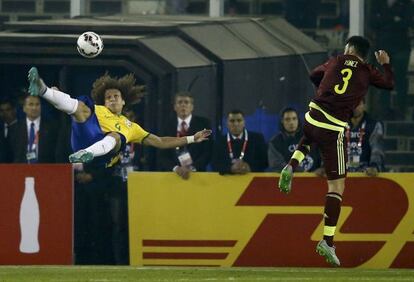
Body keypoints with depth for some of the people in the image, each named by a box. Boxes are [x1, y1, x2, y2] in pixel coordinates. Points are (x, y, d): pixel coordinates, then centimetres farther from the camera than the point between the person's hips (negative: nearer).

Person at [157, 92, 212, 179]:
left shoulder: (203, 123, 5)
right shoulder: (168, 126, 10)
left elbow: (207, 152, -1)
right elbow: (162, 155, 5)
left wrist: (192, 169, -14)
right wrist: (176, 168, -13)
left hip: (197, 172, -2)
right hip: (172, 174, 2)